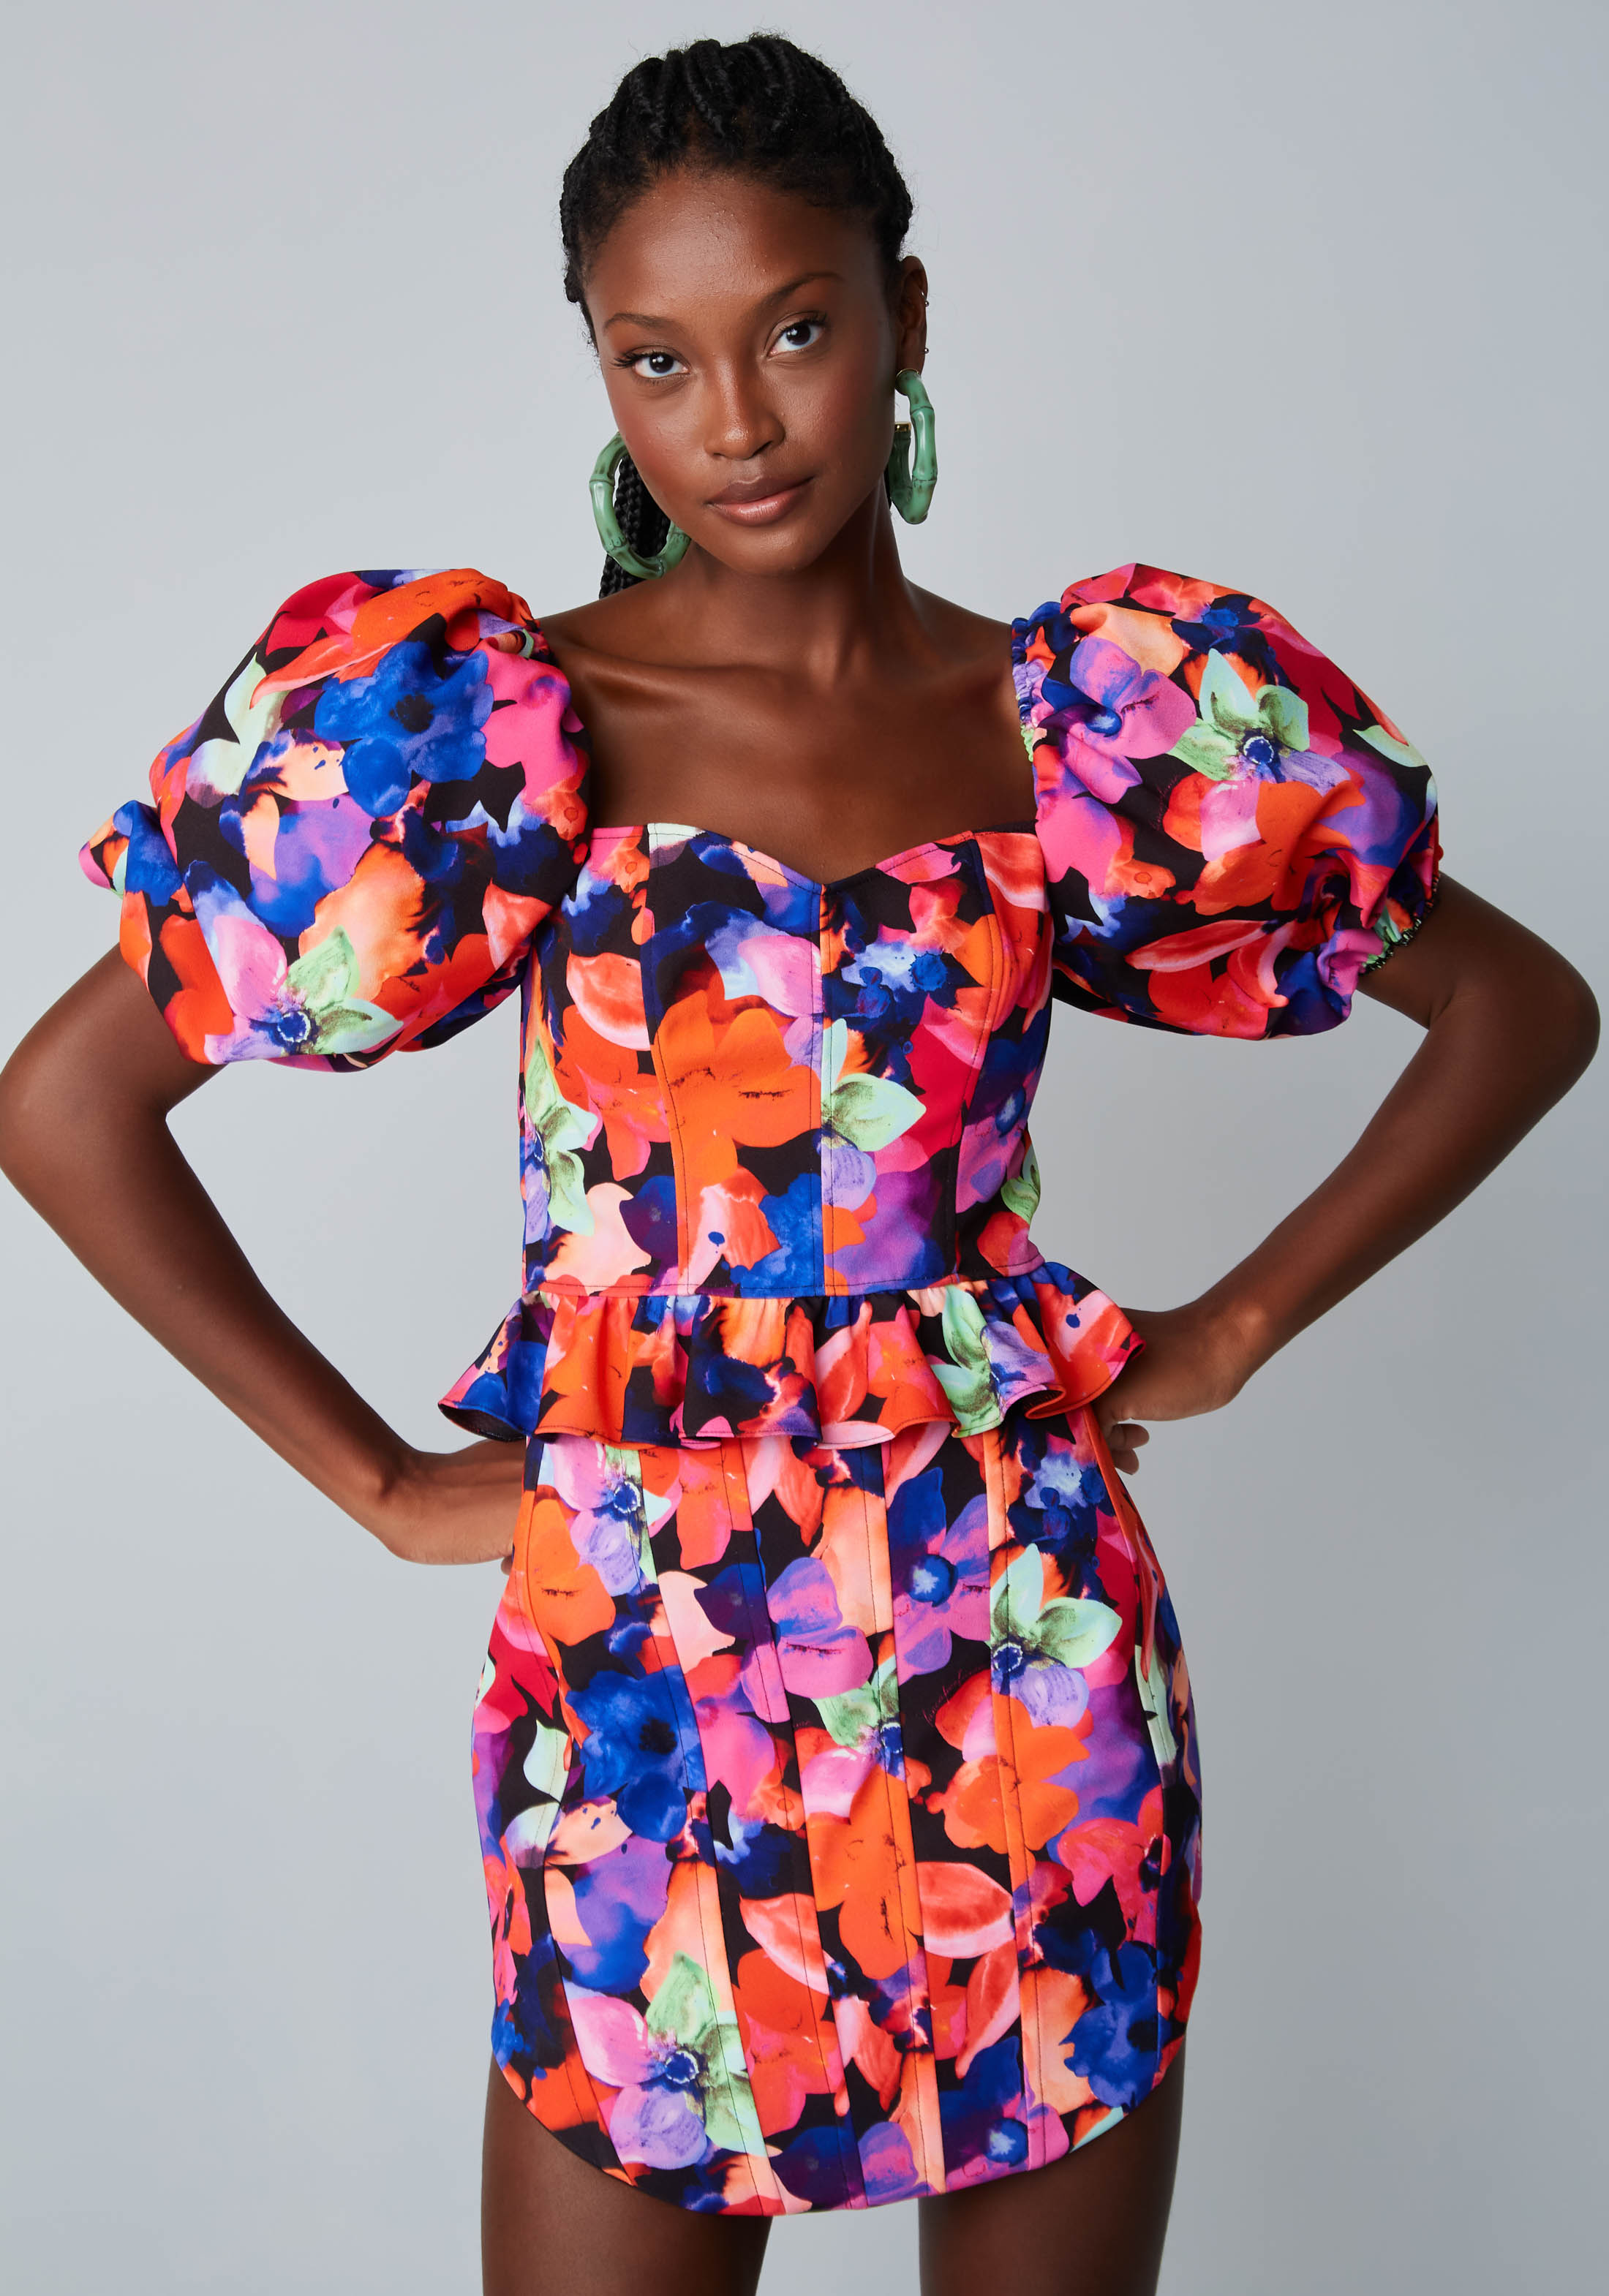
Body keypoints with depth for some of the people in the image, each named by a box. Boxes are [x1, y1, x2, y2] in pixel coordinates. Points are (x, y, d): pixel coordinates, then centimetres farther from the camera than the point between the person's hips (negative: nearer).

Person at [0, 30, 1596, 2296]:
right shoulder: (503, 728, -5)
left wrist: (1231, 1328, 3)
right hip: (640, 1675, -1)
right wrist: (377, 1480, -4)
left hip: (1035, 1671, 2)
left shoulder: (1082, 727, 0)